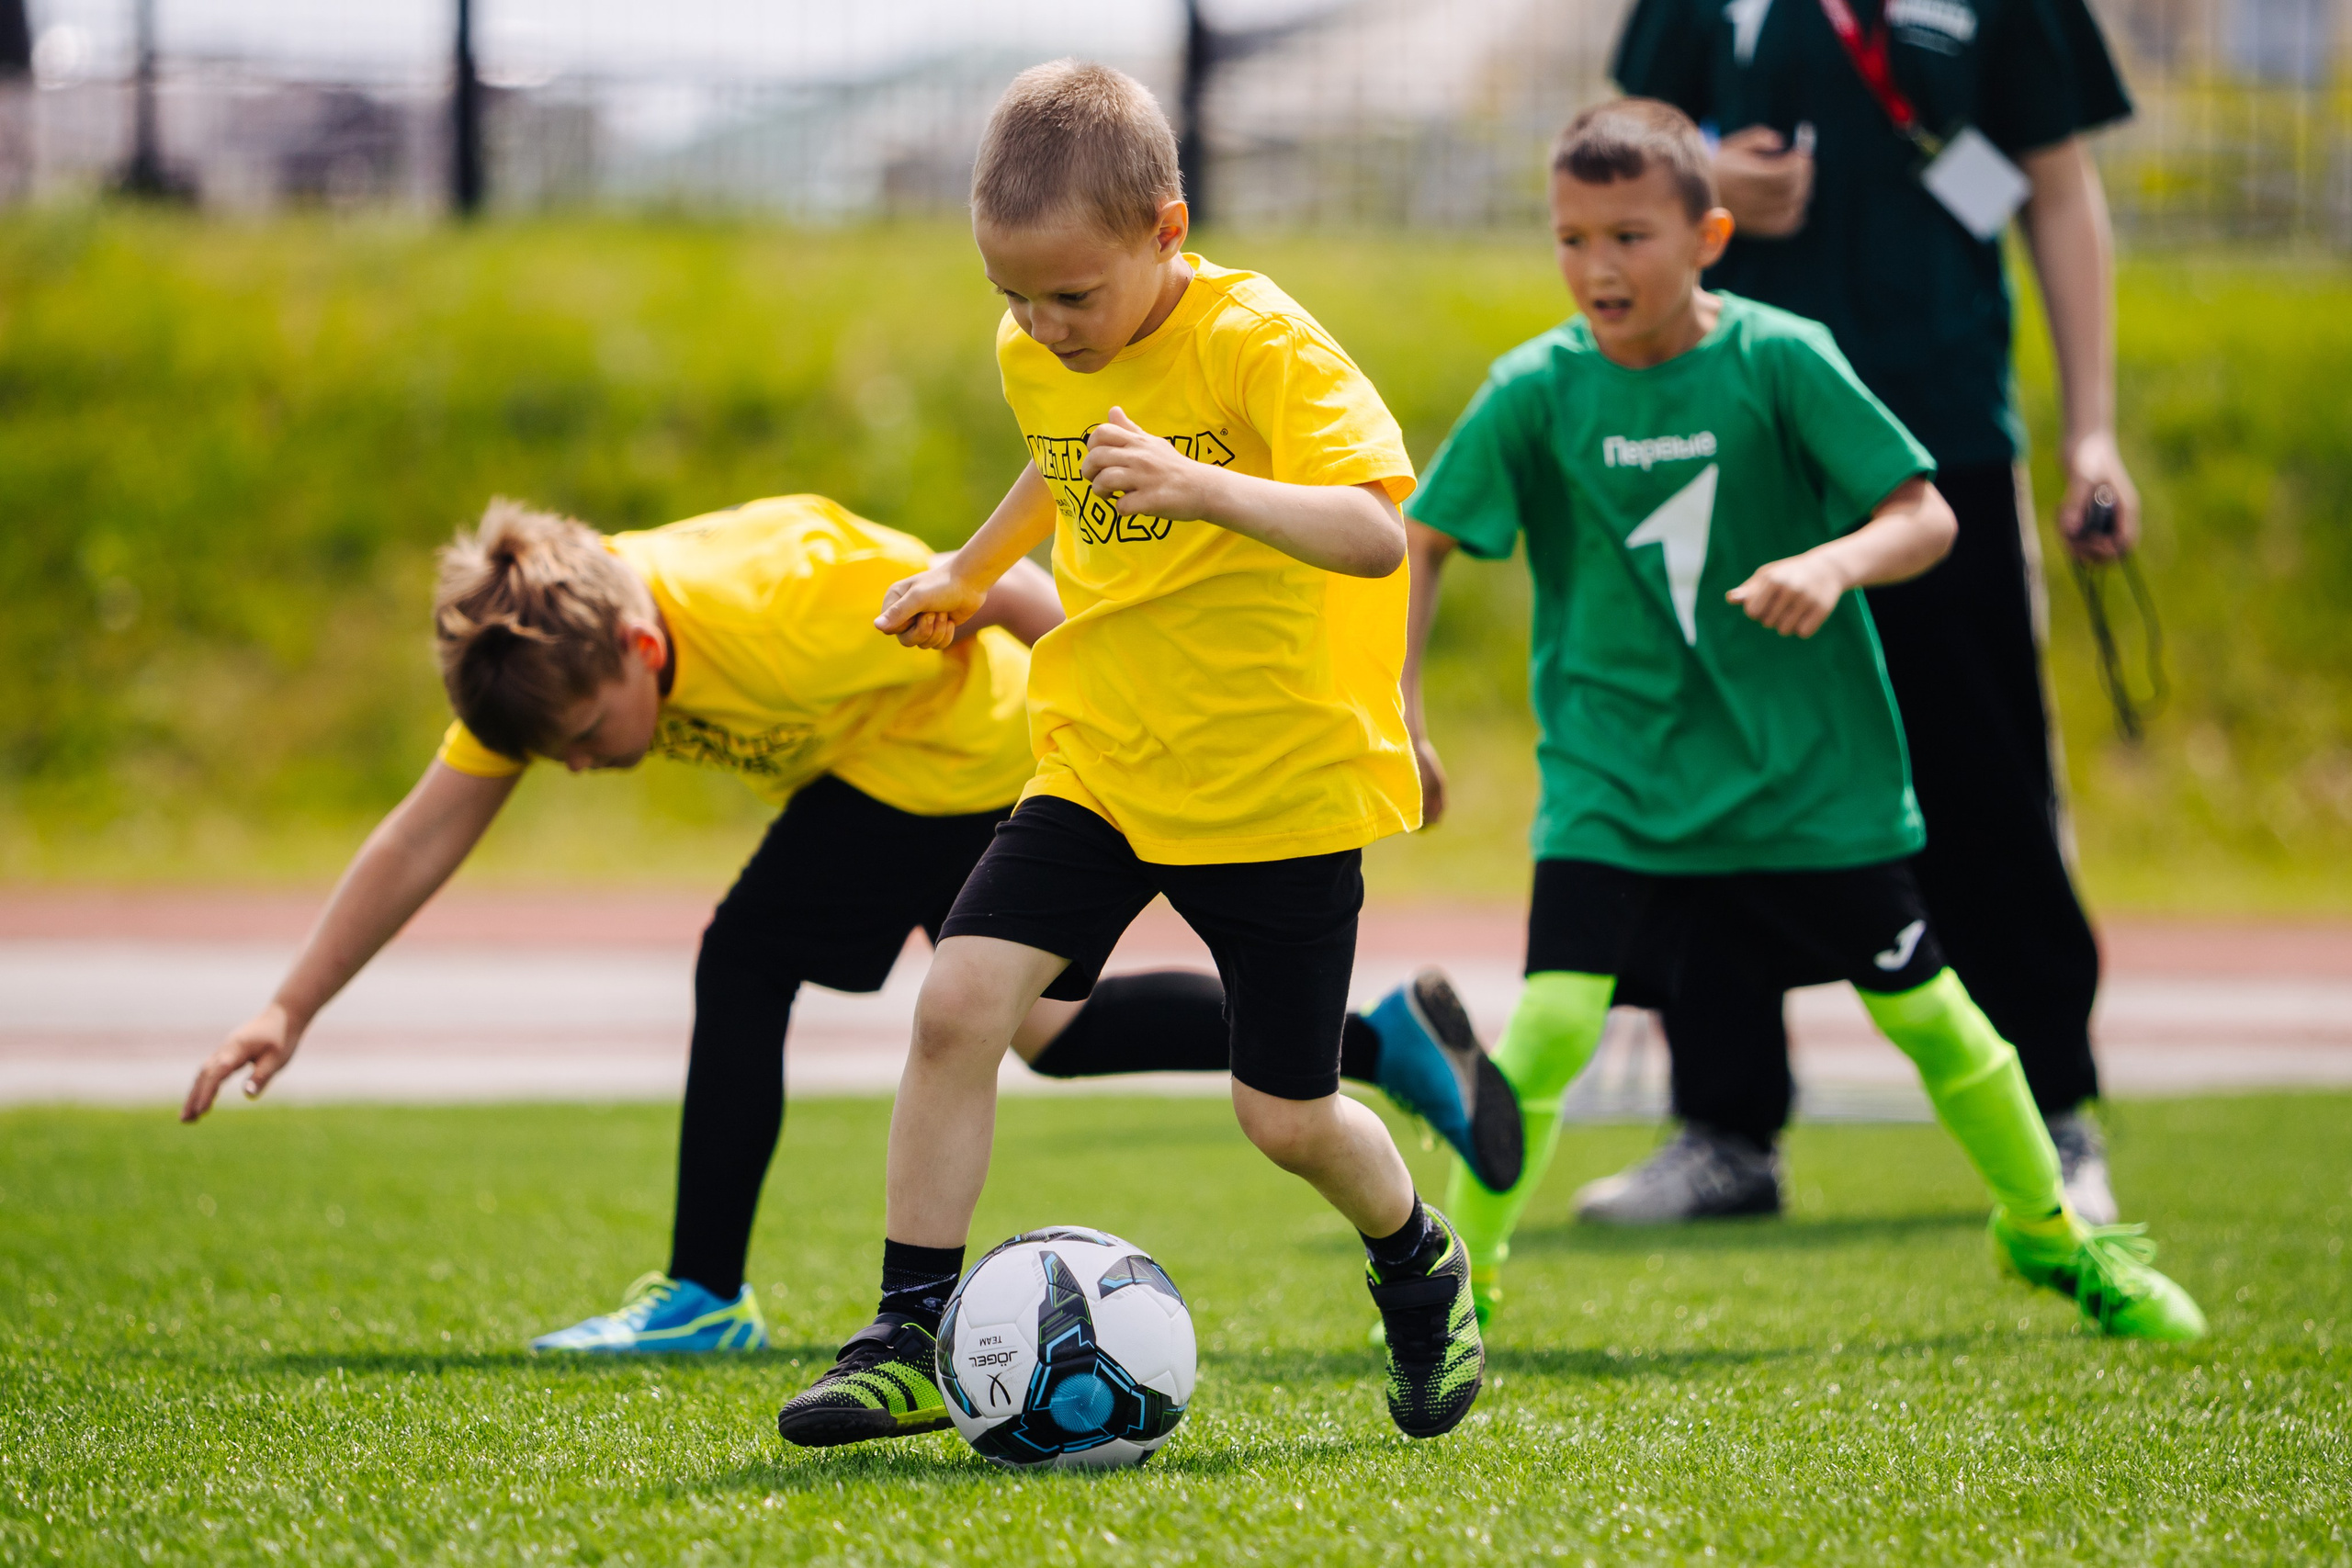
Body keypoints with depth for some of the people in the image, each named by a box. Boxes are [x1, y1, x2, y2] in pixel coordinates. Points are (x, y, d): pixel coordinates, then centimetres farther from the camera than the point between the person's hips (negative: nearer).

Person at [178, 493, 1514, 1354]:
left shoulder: (777, 606, -36)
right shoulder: (546, 649, -15)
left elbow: (1002, 592, -24)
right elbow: (428, 834, -13)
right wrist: (291, 1009, -20)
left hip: (956, 746, -9)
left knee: (746, 965, -15)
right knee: (1051, 1031, 16)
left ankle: (704, 1295, -7)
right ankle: (1385, 1037, 19)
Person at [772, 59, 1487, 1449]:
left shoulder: (1263, 346, -19)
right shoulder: (1036, 361, 2)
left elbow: (1375, 533, -33)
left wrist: (1204, 488, -45)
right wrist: (971, 570, 25)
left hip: (1280, 780, -5)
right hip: (1098, 763, 5)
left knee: (1287, 1117, 2)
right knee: (958, 1004, -15)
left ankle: (1421, 1271, 35)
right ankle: (913, 1340, -7)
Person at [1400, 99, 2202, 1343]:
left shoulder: (1780, 360, -12)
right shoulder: (1537, 389, -9)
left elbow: (1927, 516, -13)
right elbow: (1423, 540, 1)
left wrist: (1833, 563, -33)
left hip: (1809, 769, 0)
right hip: (1616, 770, 0)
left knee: (1923, 1009, 9)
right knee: (1551, 1019, -15)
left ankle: (2050, 1231, 32)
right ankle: (1462, 1276, 2)